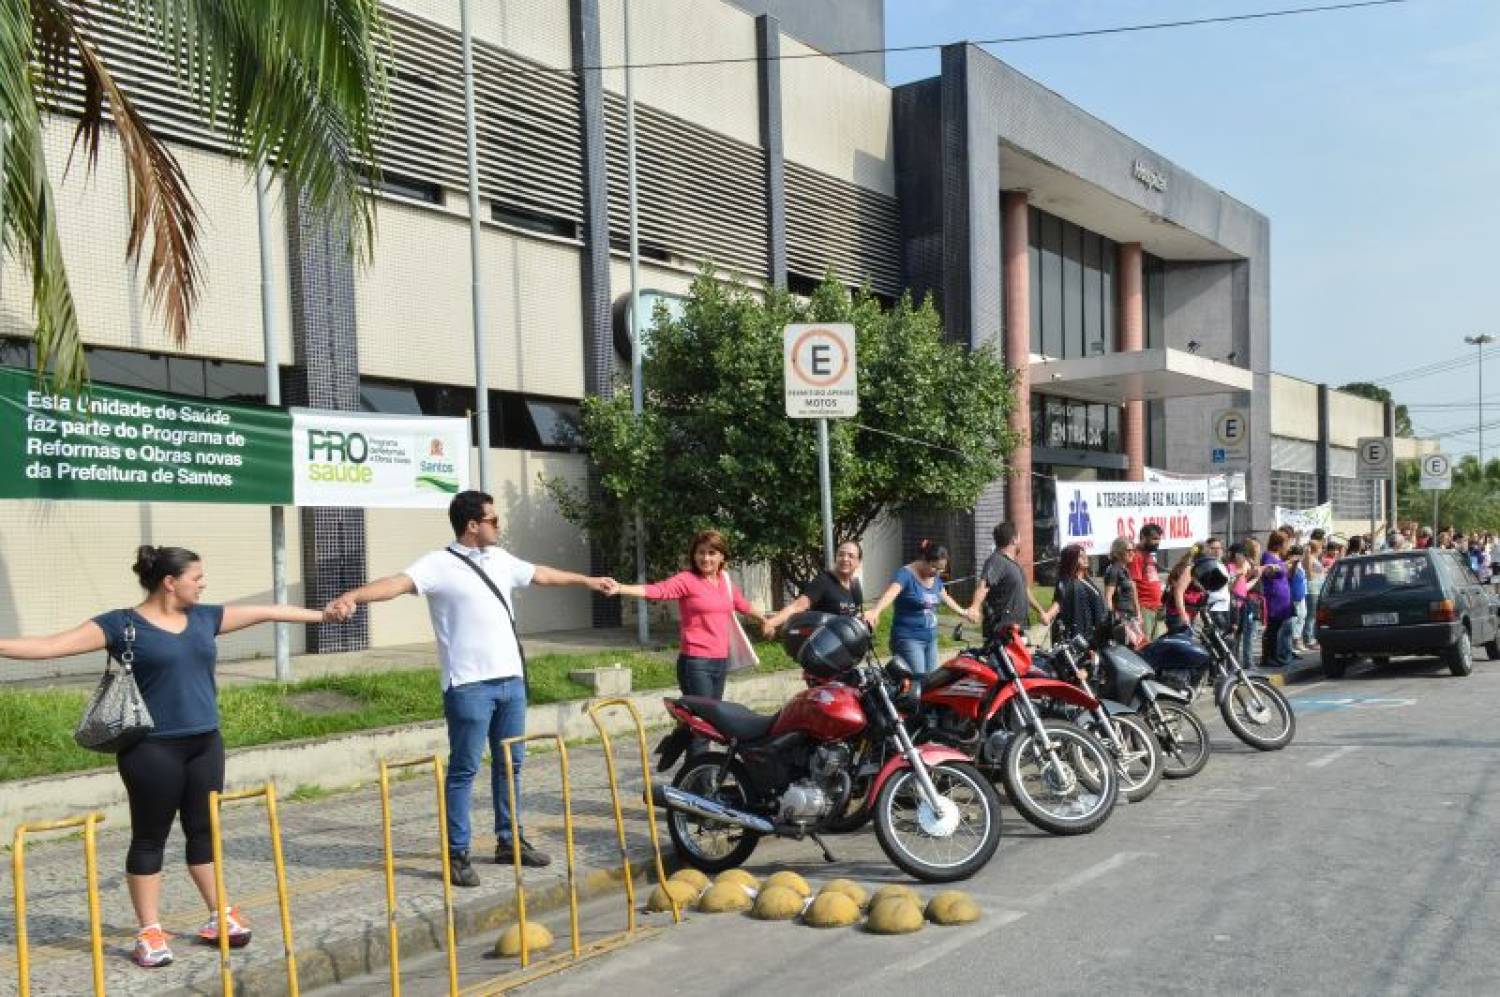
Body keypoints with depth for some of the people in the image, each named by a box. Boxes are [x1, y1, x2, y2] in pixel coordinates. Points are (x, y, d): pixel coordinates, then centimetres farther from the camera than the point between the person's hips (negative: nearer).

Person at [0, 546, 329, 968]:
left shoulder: (205, 617, 7)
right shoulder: (123, 625, -9)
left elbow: (268, 612, 14)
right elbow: (53, 645, -15)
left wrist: (324, 615, 21)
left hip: (205, 743, 5)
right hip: (153, 749, -5)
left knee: (204, 830, 14)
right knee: (150, 838, 4)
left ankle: (219, 917, 25)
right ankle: (149, 932, 13)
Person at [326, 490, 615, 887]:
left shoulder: (500, 559, 13)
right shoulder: (440, 564, -10)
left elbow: (541, 574, 29)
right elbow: (398, 582, -25)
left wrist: (587, 580, 40)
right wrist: (353, 596, -44)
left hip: (510, 679, 7)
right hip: (469, 686, -7)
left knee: (510, 764, 15)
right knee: (464, 770, -2)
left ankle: (509, 841, 28)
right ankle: (457, 854, 6)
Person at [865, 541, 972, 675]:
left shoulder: (935, 578, 11)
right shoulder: (906, 574, -13)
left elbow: (945, 598, 31)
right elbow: (890, 593, -32)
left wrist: (963, 612, 46)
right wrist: (874, 611, -51)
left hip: (931, 639, 8)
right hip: (908, 639, -8)